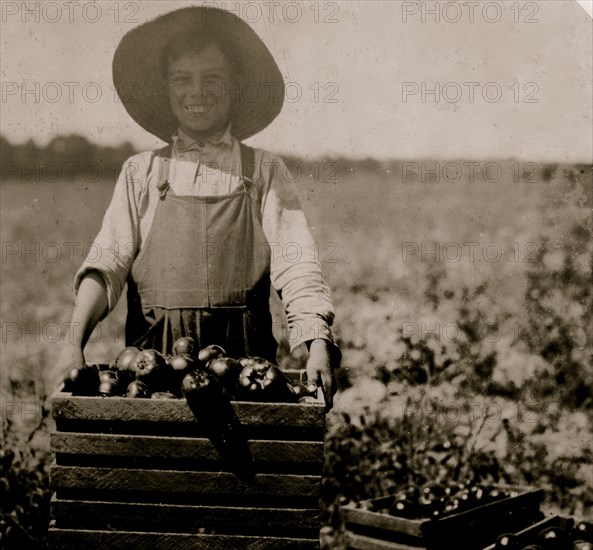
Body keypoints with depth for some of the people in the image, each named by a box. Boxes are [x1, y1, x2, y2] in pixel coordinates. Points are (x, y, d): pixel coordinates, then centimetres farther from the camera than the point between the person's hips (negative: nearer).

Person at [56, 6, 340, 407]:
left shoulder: (265, 171, 8)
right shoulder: (141, 173, 12)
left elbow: (297, 267, -2)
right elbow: (107, 262, 3)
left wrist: (319, 344, -18)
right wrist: (75, 342, -13)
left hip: (244, 358, -1)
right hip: (152, 358, 1)